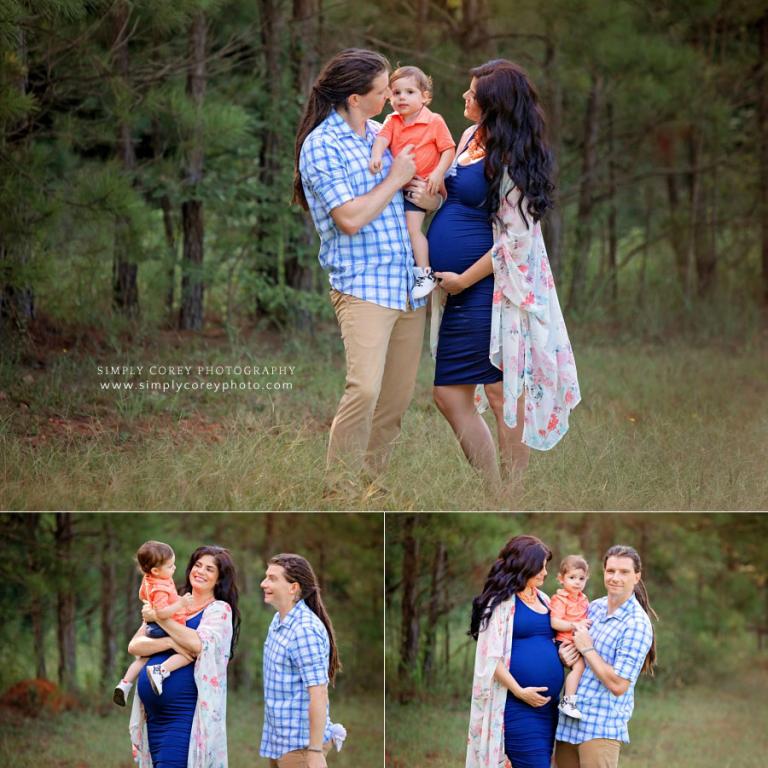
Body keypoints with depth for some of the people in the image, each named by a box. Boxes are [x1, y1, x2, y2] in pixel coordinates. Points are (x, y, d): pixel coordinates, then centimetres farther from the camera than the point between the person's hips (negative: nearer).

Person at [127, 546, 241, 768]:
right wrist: (170, 643, -14)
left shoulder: (219, 610, 2)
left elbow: (198, 644, -18)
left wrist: (159, 617, -8)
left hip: (185, 714, -6)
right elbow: (134, 645, 5)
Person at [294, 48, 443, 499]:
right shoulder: (322, 145, -8)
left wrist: (427, 196, 0)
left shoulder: (384, 133, 14)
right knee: (365, 389, -21)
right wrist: (396, 179, -7)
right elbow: (351, 218, -17)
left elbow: (428, 192, 24)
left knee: (398, 397, 7)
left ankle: (372, 482, 18)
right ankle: (340, 492, -13)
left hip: (409, 283, 7)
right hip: (362, 283, -7)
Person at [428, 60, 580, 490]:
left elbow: (515, 240, -17)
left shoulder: (510, 159, -15)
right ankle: (493, 490, 17)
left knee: (501, 390, 0)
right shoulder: (471, 137, 9)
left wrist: (462, 279, -13)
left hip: (485, 289, -9)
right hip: (451, 284, 9)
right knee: (449, 395, 9)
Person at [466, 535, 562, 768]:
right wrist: (519, 691, -15)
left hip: (548, 703, 7)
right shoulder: (502, 600, -5)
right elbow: (491, 656, -10)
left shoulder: (543, 599, 15)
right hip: (517, 705, -7)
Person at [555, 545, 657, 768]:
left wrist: (587, 649, -12)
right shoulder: (594, 607, 9)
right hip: (567, 723, 7)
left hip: (602, 727, -7)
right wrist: (564, 654, -1)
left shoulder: (637, 624, -12)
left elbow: (618, 685, -18)